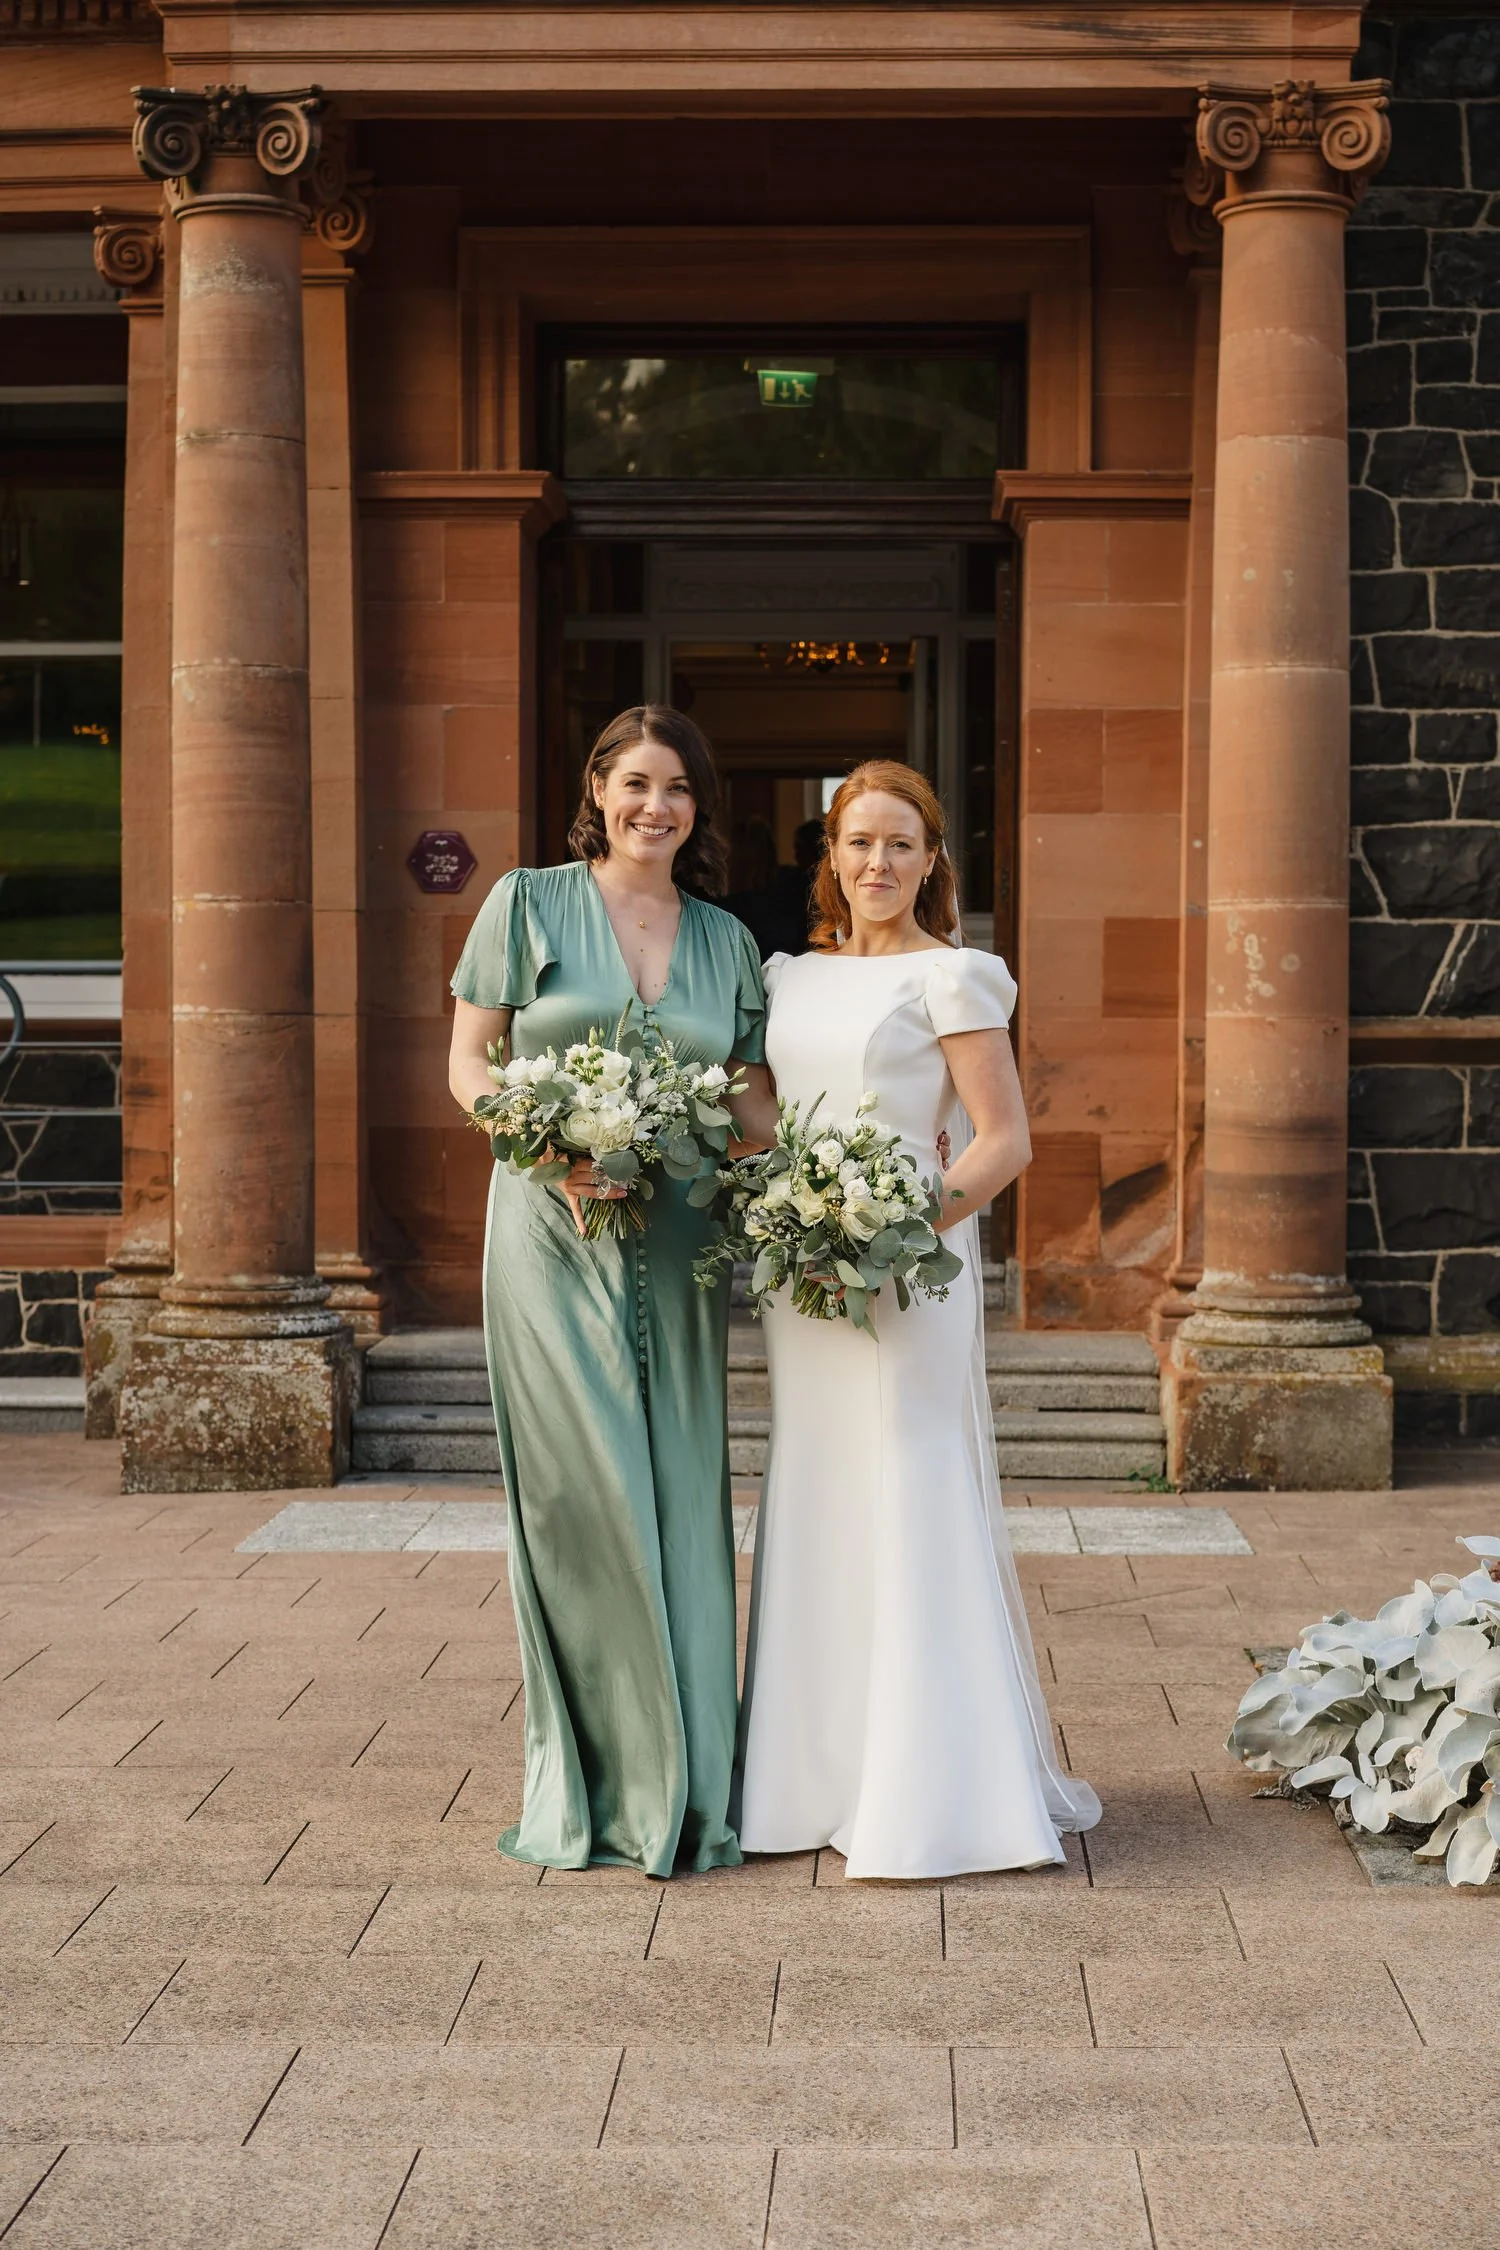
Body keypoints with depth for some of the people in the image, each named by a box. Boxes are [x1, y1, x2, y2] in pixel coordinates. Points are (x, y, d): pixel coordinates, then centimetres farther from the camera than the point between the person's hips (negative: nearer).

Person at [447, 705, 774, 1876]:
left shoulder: (725, 940, 13)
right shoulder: (528, 902, 4)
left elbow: (756, 1101, 15)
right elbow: (469, 1063, 3)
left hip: (678, 1248, 3)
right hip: (554, 1236, -3)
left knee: (682, 1501, 3)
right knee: (585, 1499, -5)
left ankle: (683, 1785, 13)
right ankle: (594, 1786, 7)